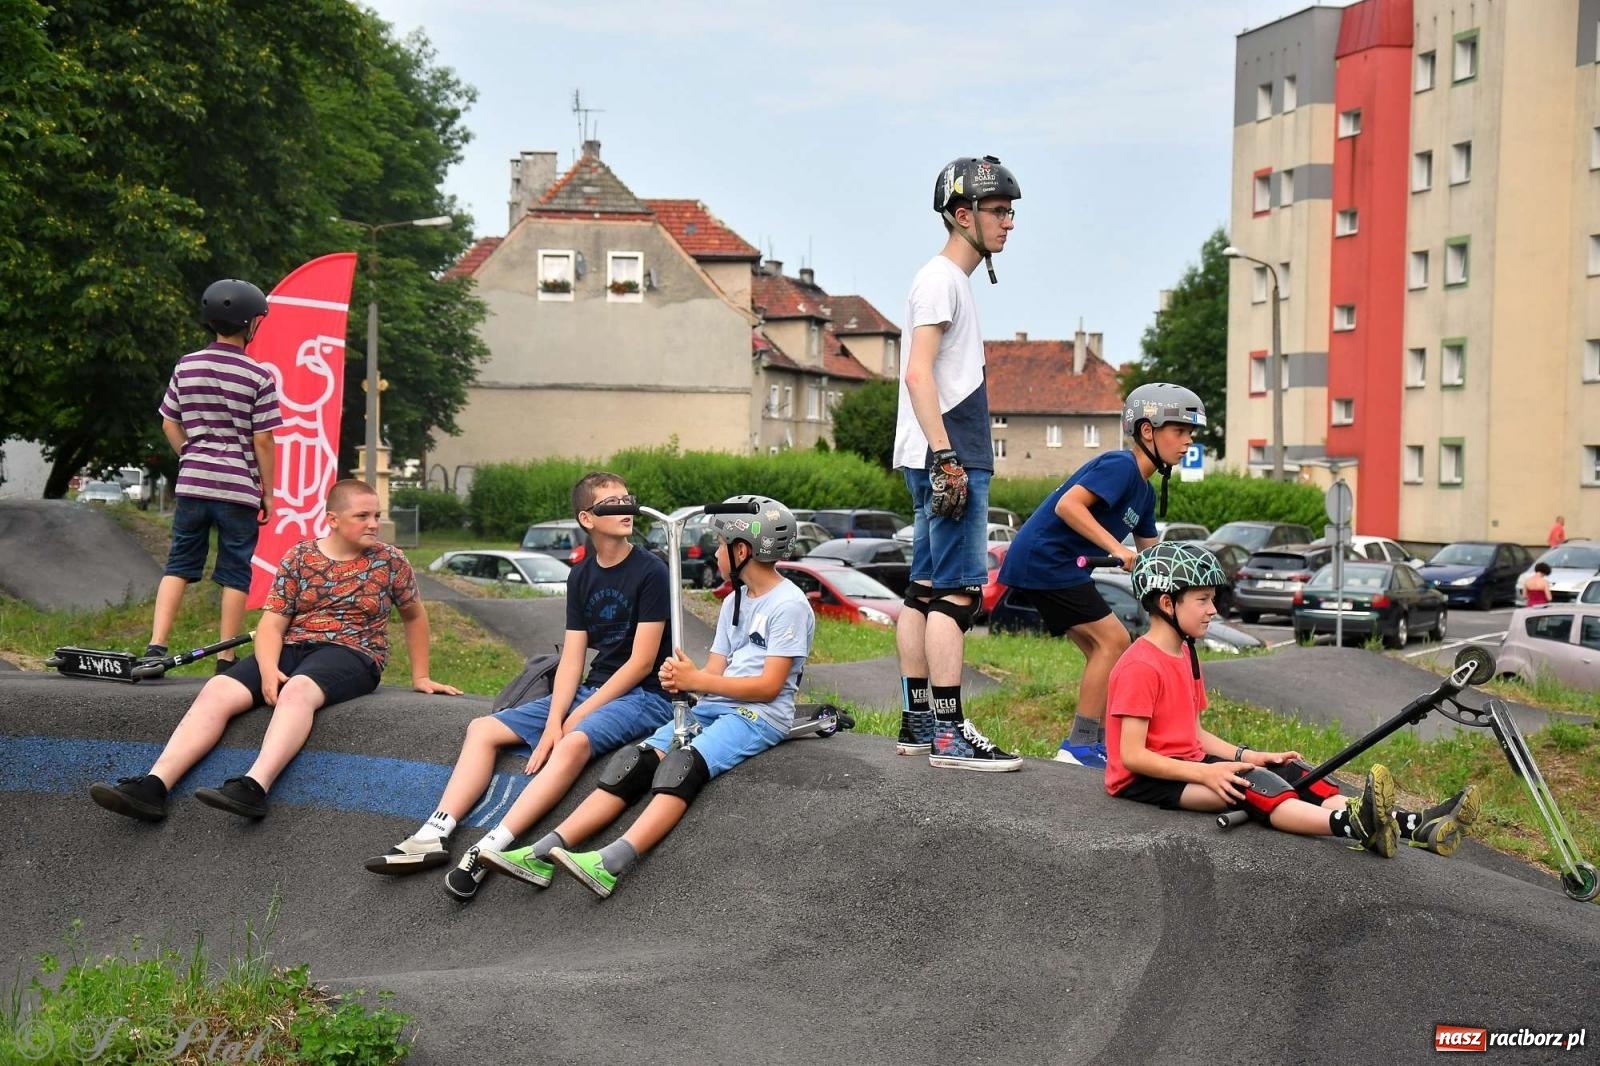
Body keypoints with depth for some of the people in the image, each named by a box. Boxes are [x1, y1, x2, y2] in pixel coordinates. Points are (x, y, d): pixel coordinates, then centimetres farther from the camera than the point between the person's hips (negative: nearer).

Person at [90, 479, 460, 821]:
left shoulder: (390, 561, 5)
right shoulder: (299, 557, 7)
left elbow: (415, 615, 20)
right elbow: (272, 623, 3)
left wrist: (420, 677, 19)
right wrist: (268, 670, -15)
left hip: (352, 653, -3)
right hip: (292, 649, 3)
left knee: (298, 689, -38)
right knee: (217, 690, -22)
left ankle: (254, 788, -54)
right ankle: (153, 787, -32)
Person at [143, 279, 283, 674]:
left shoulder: (186, 367, 3)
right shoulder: (259, 377, -9)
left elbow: (169, 424, 9)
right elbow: (262, 440, -8)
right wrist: (268, 491, 2)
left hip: (192, 482, 3)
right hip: (239, 487, -3)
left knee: (178, 566, 10)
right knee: (235, 575, 5)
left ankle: (156, 645, -2)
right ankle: (226, 660, 6)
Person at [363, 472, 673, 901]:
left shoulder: (650, 573, -8)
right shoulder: (581, 577, 10)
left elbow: (642, 661, -13)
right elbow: (572, 658, 4)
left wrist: (578, 716, -13)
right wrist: (552, 723, -11)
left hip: (642, 696, -7)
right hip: (590, 691, 7)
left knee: (575, 743, -37)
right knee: (483, 729, -4)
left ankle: (490, 849, -44)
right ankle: (435, 835, -19)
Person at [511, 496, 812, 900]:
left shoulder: (789, 605, -7)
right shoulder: (734, 601, 21)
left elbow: (769, 686, -13)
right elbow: (715, 671, 15)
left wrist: (696, 680, -12)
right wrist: (682, 678, -9)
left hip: (761, 715, -8)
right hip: (713, 709, 8)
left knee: (683, 763, -33)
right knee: (635, 759, -15)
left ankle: (611, 864, -50)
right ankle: (547, 852, -27)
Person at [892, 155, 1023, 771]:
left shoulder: (955, 279, 21)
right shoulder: (940, 279, -9)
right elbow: (918, 373, -19)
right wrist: (947, 456, -24)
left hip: (948, 460, 10)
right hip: (947, 460, -10)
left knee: (925, 592, 11)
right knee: (958, 590, -11)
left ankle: (918, 722, 15)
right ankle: (949, 735, -12)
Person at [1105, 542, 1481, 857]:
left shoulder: (1186, 656, 16)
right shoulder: (1140, 667, -15)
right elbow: (1131, 755, -21)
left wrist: (1249, 756, 3)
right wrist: (1205, 773, -29)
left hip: (1187, 764, 9)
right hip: (1147, 779, -9)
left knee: (1289, 772, -10)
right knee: (1246, 783, -32)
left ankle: (1416, 826, -27)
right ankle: (1353, 826, -58)